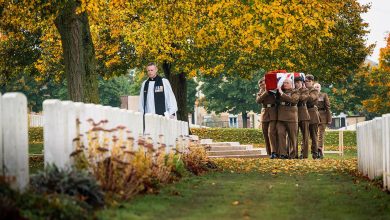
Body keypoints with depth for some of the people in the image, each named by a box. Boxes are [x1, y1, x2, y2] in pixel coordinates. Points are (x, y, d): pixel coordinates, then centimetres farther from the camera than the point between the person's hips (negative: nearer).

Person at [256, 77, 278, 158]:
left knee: (271, 132, -16)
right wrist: (266, 92, -13)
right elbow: (258, 100, -5)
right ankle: (270, 153, 13)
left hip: (273, 113, -4)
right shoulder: (260, 93, 15)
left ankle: (274, 152, -18)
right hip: (265, 114, 4)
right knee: (266, 134, 4)